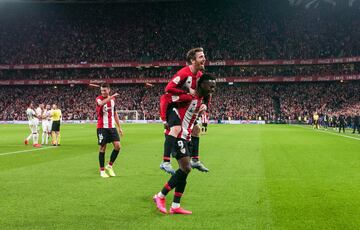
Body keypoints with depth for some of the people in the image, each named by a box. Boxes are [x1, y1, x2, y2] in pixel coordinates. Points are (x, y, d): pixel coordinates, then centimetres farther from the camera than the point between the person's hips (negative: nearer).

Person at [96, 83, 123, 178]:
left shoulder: (113, 99, 9)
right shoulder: (99, 99, -6)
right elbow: (101, 103, -34)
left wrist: (119, 127, 16)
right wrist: (111, 96, -38)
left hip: (112, 127, 5)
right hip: (102, 128, -5)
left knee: (117, 146, -5)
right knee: (102, 148, -1)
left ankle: (109, 166, 13)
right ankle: (102, 170, 10)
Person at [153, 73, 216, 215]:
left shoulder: (201, 100, 11)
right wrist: (167, 120, -11)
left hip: (186, 137, 10)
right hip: (178, 136, -10)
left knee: (185, 169, 8)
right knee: (186, 168, -13)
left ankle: (175, 206, 14)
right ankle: (160, 196, 1)